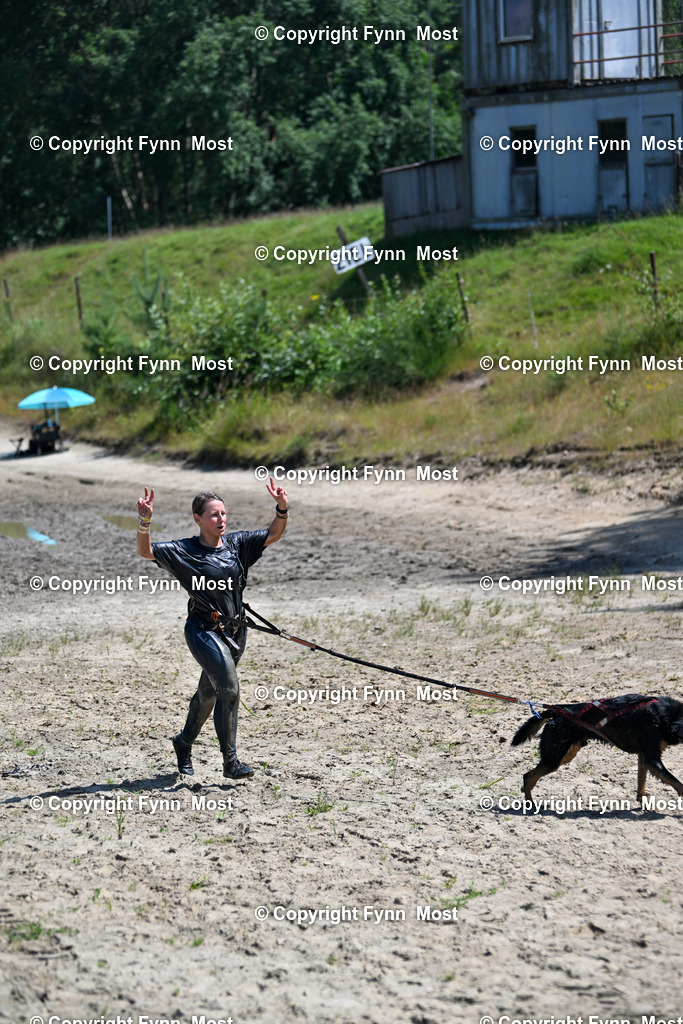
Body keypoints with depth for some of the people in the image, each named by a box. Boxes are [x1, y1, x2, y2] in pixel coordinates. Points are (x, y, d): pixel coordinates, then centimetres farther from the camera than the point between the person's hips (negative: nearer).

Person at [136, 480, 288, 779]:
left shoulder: (236, 543, 4)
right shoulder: (184, 551, -9)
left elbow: (273, 534, 5)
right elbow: (145, 551, -17)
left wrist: (282, 509, -13)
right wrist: (144, 522, -34)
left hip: (235, 630, 6)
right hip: (204, 631, -6)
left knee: (209, 693, 20)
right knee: (229, 689, -18)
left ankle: (184, 742, 44)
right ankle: (230, 762, -11)